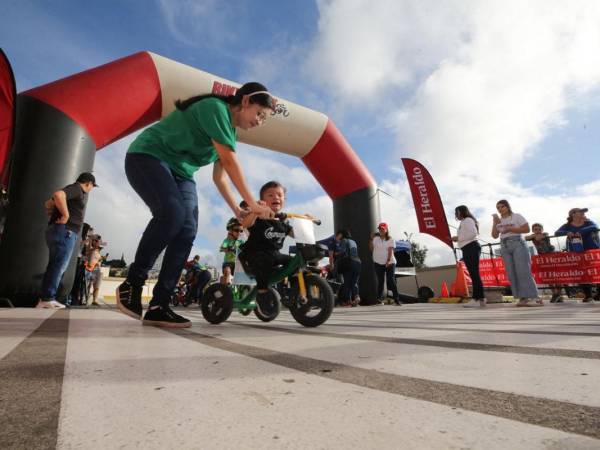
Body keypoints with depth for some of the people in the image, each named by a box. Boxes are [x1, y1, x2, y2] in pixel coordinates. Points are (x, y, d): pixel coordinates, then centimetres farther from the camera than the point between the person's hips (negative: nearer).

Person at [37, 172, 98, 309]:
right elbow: (58, 195, -26)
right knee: (59, 265, -10)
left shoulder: (73, 191, 24)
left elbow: (48, 203, 31)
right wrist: (65, 215, -21)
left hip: (59, 231, 10)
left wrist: (54, 216, 22)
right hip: (65, 231, -10)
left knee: (55, 266, 10)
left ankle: (45, 299, 12)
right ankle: (48, 299, -11)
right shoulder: (77, 188, -5)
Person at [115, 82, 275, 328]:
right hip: (147, 156, -8)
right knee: (172, 213, -34)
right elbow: (230, 161, -26)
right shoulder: (215, 107, -16)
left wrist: (238, 212, 3)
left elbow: (220, 177, 10)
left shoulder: (231, 132, 11)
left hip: (180, 172, 8)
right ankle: (132, 283, -15)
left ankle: (158, 307, -9)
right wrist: (252, 204, -26)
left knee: (187, 232, -11)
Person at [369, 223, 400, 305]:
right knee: (380, 281, 5)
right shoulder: (375, 238, 6)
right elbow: (371, 248, 6)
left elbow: (390, 250, -9)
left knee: (391, 280, -7)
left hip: (389, 263, -2)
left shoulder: (390, 239, 0)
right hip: (378, 263, 2)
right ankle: (380, 298, 13)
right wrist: (371, 239, -2)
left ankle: (396, 299, -3)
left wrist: (388, 260, -21)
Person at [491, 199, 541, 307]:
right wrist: (495, 223, 1)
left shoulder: (517, 216, 4)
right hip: (505, 247, 5)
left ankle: (535, 297, -12)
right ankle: (523, 298, 3)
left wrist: (510, 229, -13)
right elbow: (494, 236, 9)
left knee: (523, 271, -13)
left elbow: (527, 229, -6)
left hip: (518, 244, -5)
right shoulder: (499, 221, 15)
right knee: (512, 274, 0)